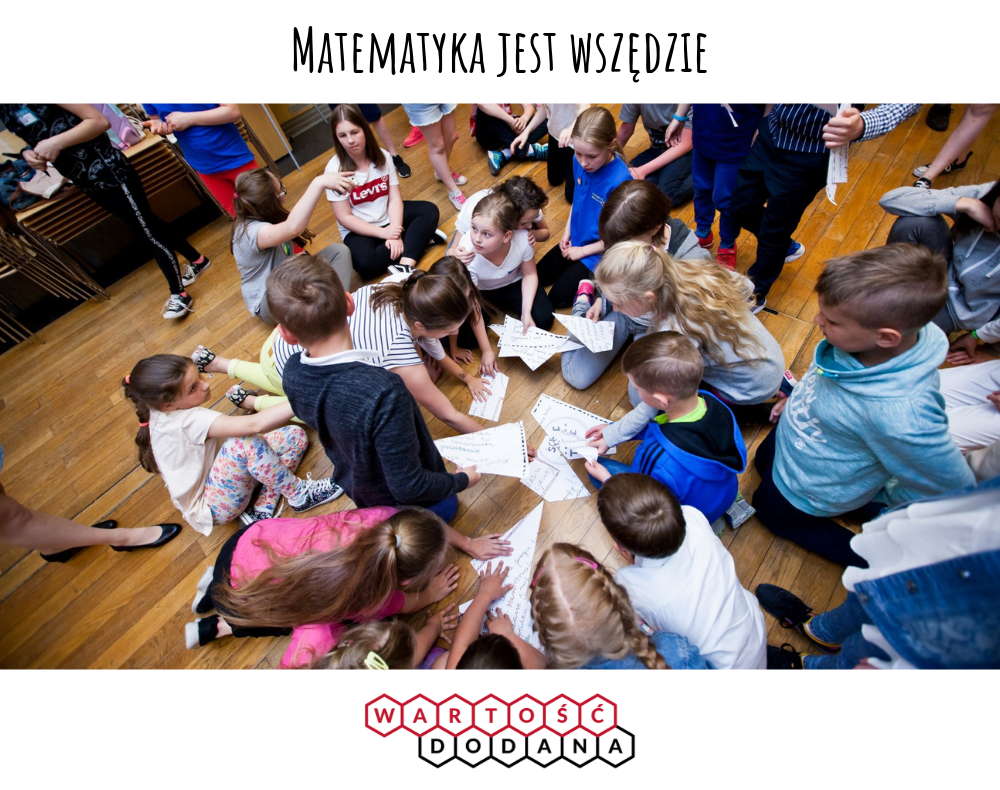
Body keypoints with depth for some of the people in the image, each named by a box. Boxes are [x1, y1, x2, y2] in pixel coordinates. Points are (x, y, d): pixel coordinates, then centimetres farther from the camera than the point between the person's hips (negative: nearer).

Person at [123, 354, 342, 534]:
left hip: (213, 482, 9)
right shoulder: (189, 420, -30)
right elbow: (253, 425, -42)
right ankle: (300, 494, -17)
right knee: (245, 443, -38)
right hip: (209, 508, -9)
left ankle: (261, 510, -7)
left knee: (296, 436, -6)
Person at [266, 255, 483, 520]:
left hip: (352, 484, 5)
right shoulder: (383, 392, -46)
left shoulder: (292, 372, -22)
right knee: (446, 508, 31)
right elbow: (408, 487, -35)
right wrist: (461, 480, -15)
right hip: (406, 502, -4)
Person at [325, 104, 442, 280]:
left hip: (388, 217, 4)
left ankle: (405, 266, -33)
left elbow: (395, 199, -9)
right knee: (365, 264, -35)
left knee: (429, 211, -18)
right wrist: (383, 233, -23)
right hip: (359, 230, -3)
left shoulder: (383, 157, -5)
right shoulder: (334, 169, -14)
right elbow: (344, 217, -15)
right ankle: (419, 237, -18)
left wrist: (395, 233, -26)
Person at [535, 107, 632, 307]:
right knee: (536, 278, 12)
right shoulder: (580, 161, -11)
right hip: (575, 239, 7)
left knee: (558, 297, -5)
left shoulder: (620, 181, -31)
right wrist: (567, 231, 4)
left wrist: (583, 251, -16)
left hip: (599, 251, -7)